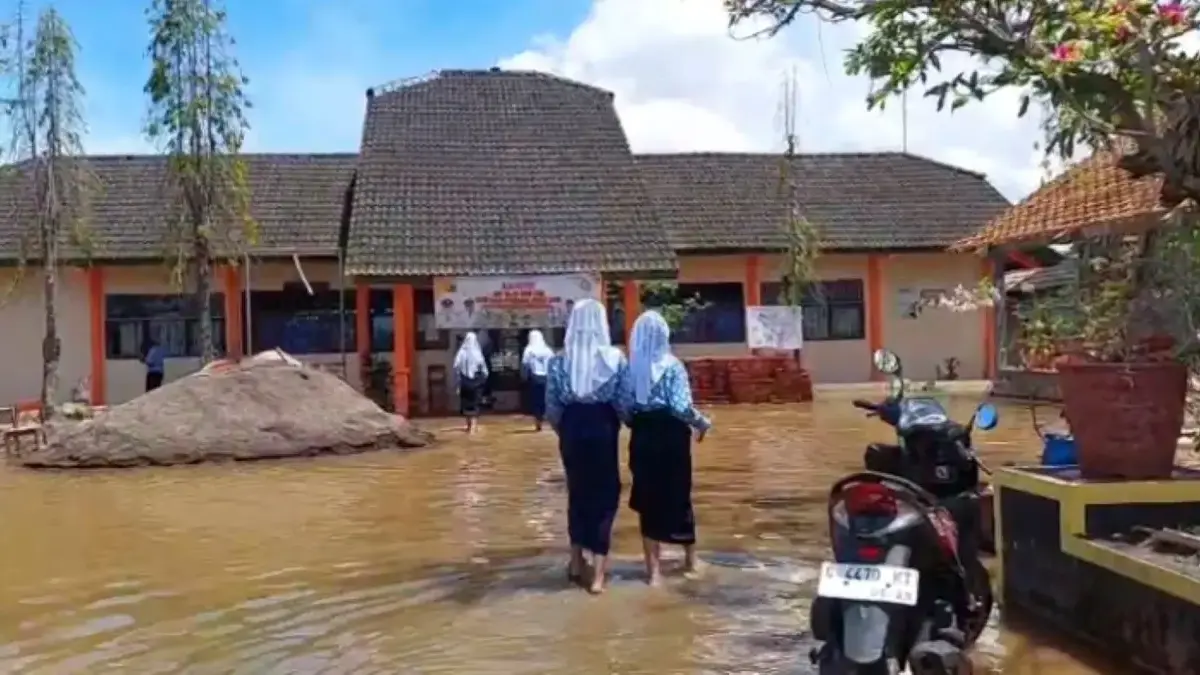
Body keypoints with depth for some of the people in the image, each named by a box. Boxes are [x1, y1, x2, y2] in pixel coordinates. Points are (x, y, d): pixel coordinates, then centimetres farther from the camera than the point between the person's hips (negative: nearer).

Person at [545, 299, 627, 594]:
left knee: (577, 490, 19)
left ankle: (576, 562, 28)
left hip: (572, 428, 2)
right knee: (604, 493, 8)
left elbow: (552, 407, -2)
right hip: (603, 428, -2)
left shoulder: (559, 360, -3)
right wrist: (619, 424, 13)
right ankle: (598, 572, 6)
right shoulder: (615, 357, -8)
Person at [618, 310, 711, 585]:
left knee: (648, 499, 10)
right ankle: (690, 559, 30)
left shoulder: (630, 366, -3)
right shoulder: (672, 365, -12)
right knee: (678, 497, 14)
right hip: (671, 437, -2)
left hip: (642, 437, 2)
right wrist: (702, 423, 0)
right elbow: (682, 407, -17)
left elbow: (623, 408, -3)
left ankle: (654, 567, 13)